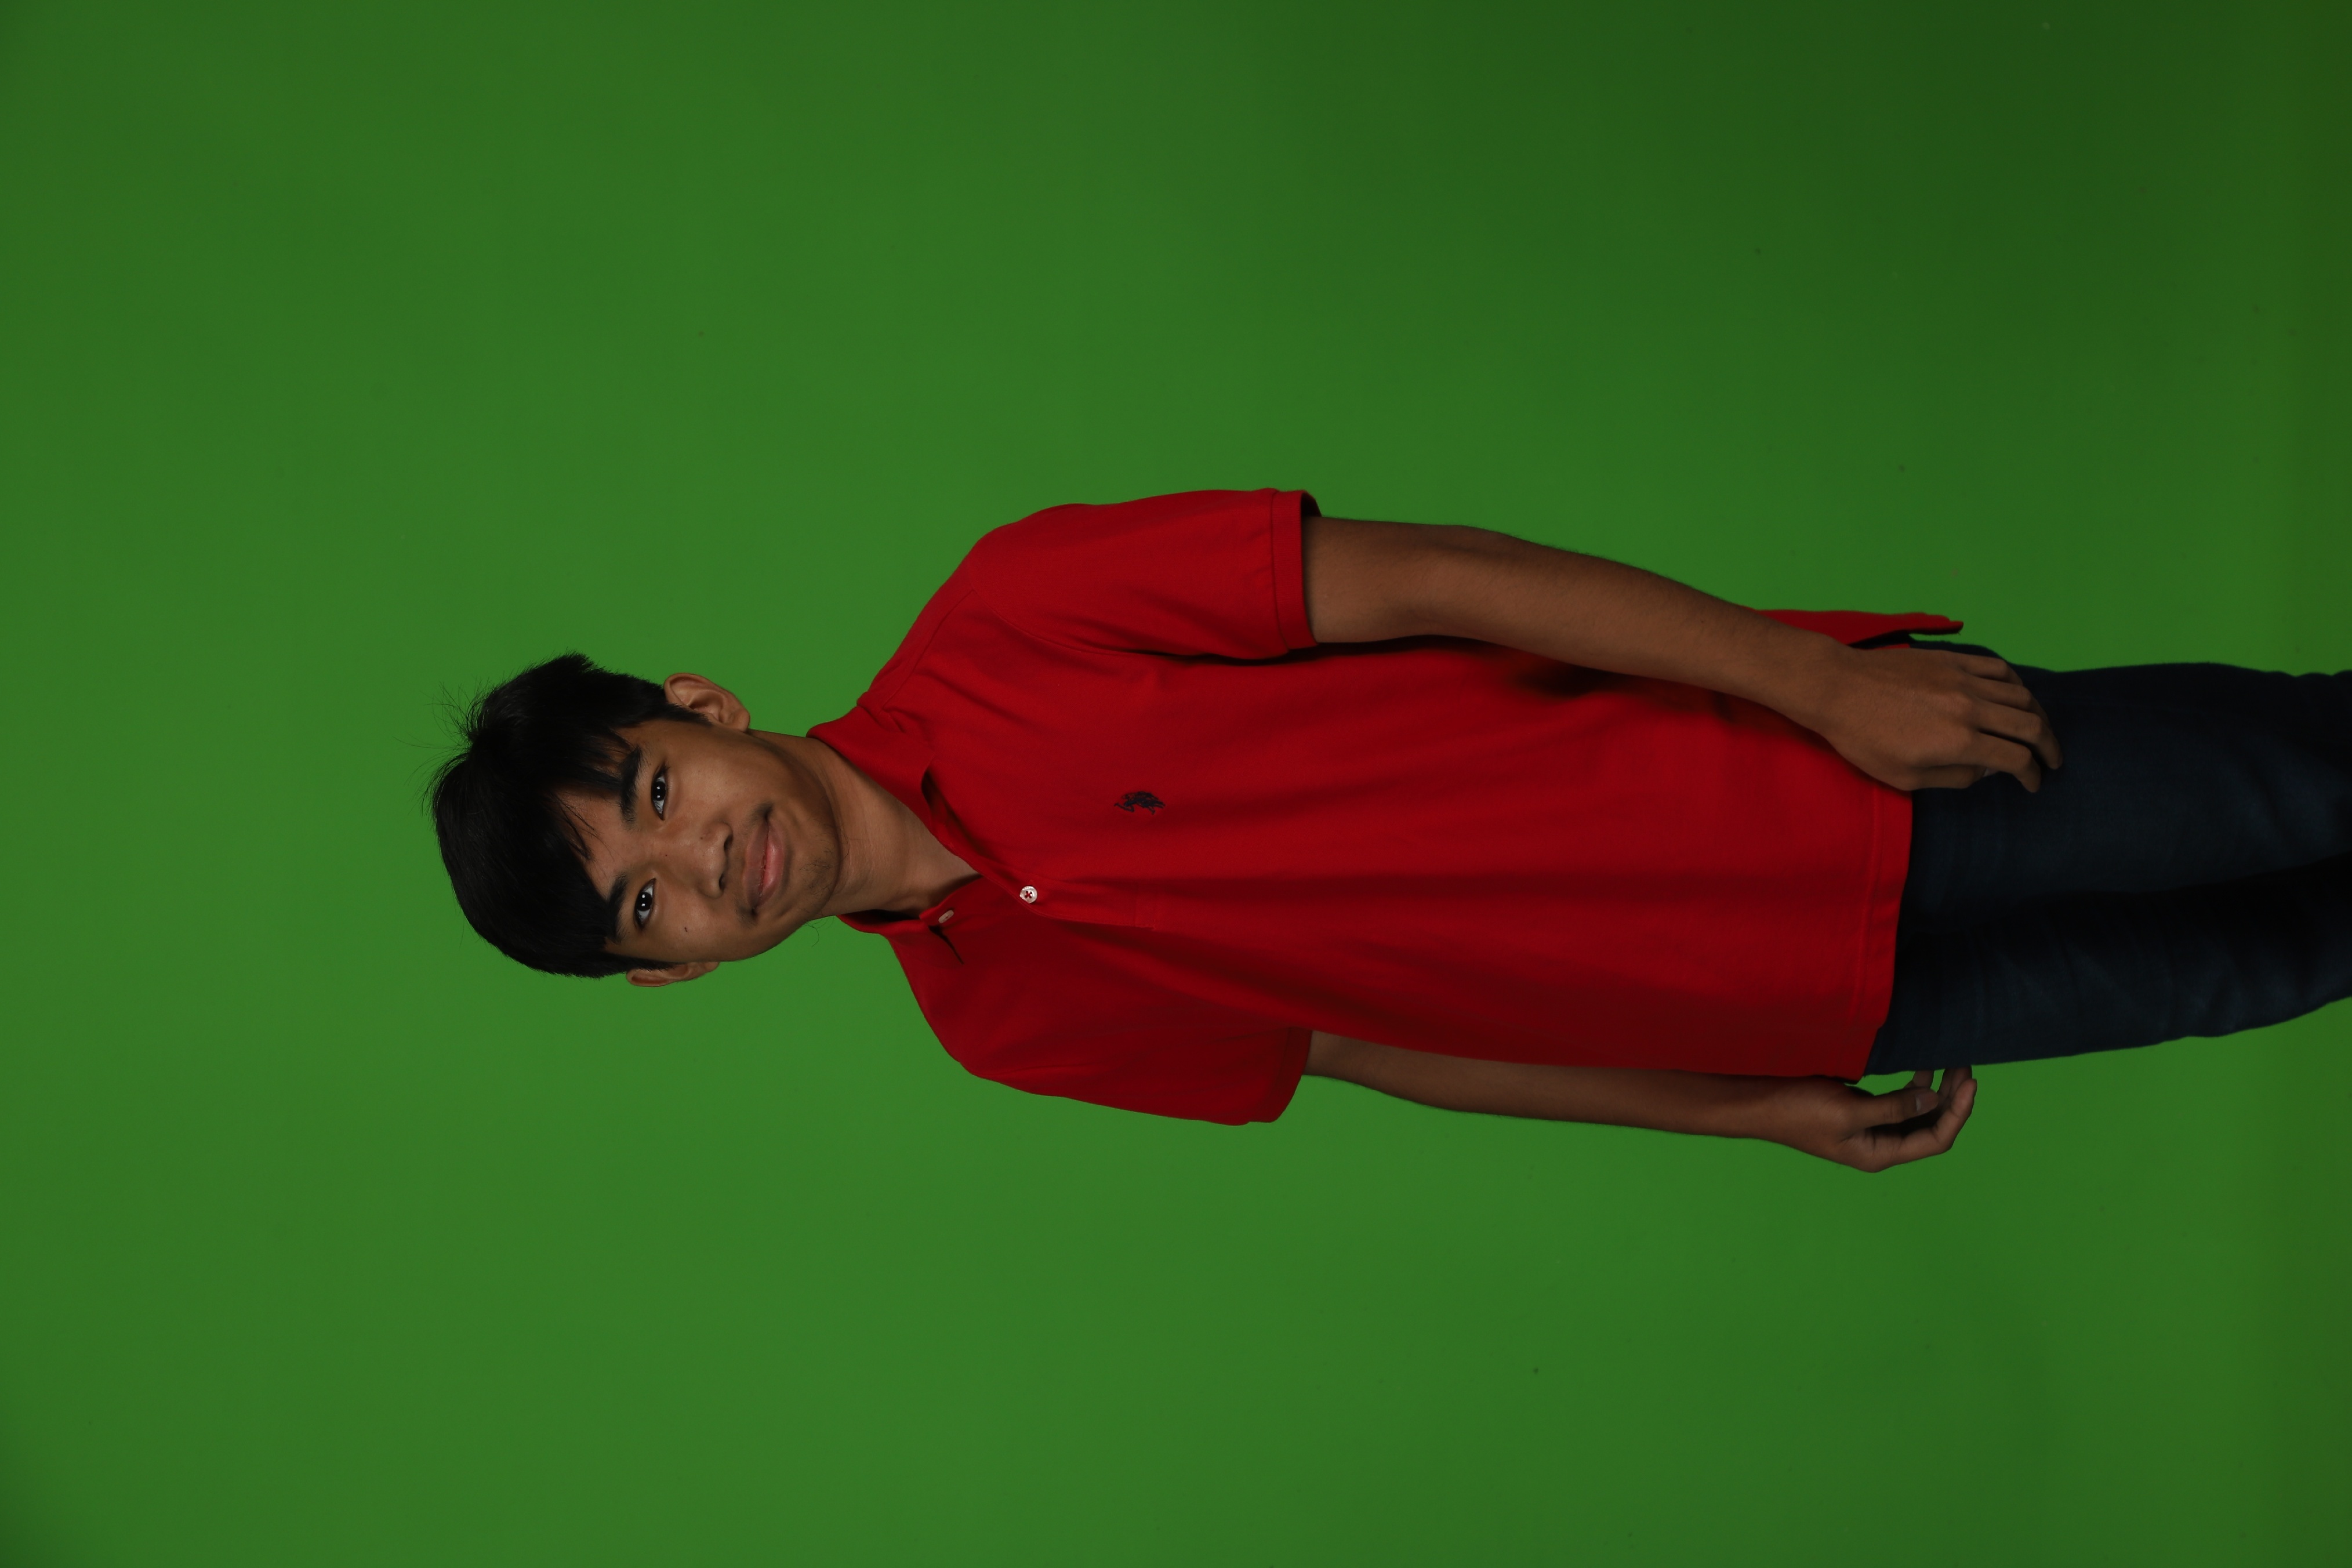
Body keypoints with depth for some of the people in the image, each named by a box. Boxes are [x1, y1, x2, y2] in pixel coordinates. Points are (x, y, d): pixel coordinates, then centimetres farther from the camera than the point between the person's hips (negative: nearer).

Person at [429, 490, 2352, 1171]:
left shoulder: (1001, 635, -14)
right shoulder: (1004, 1025, -2)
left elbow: (1419, 580, -13)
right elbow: (1372, 1043, 6)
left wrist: (1817, 680, -14)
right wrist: (1762, 1113, 6)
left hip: (1823, 782, -2)